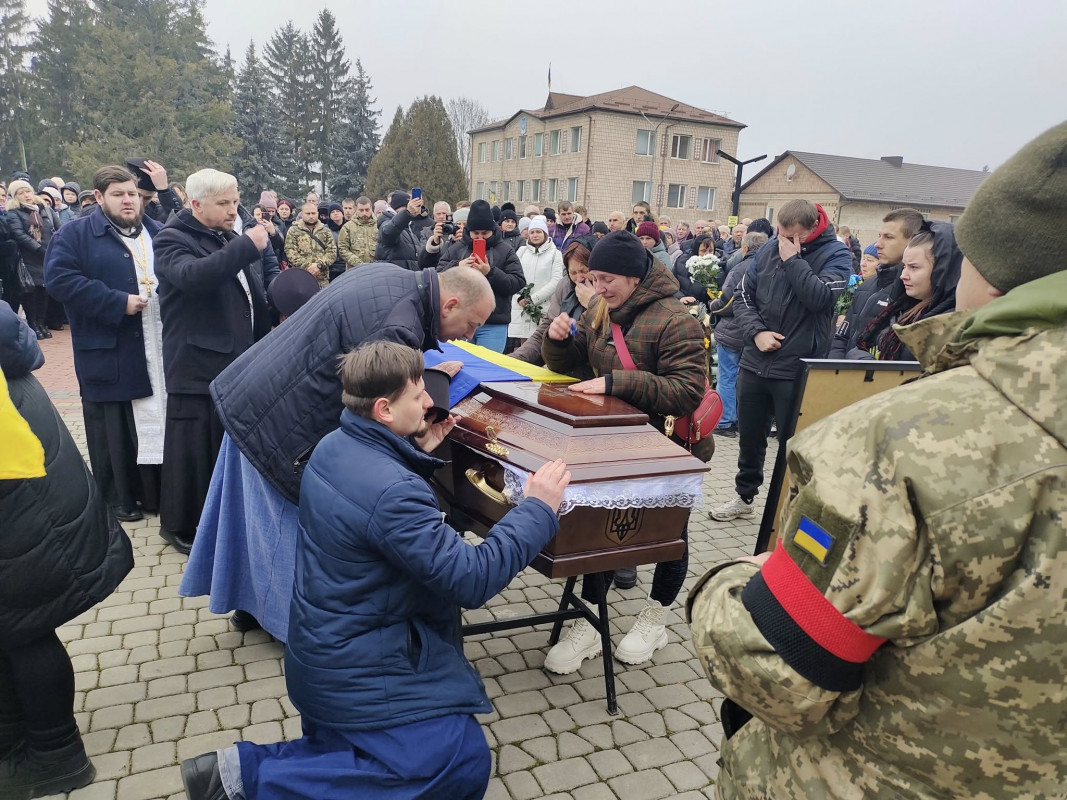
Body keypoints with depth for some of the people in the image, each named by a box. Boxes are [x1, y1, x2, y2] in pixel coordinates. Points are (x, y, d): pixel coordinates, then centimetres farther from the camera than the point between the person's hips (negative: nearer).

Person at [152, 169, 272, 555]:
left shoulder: (231, 238, 16)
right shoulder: (172, 240, -8)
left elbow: (255, 293, 23)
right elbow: (190, 275, -31)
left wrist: (263, 346, 16)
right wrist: (247, 246, -31)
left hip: (239, 361, 7)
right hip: (197, 366, -7)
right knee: (193, 445, 0)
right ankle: (179, 524, 15)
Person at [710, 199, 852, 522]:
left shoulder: (835, 254, -6)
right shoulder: (769, 249, 6)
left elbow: (818, 298, -23)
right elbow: (744, 296, 8)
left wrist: (793, 259, -17)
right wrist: (757, 331, -8)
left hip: (797, 370, -5)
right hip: (754, 362, 5)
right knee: (749, 436, 18)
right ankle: (744, 497, 37)